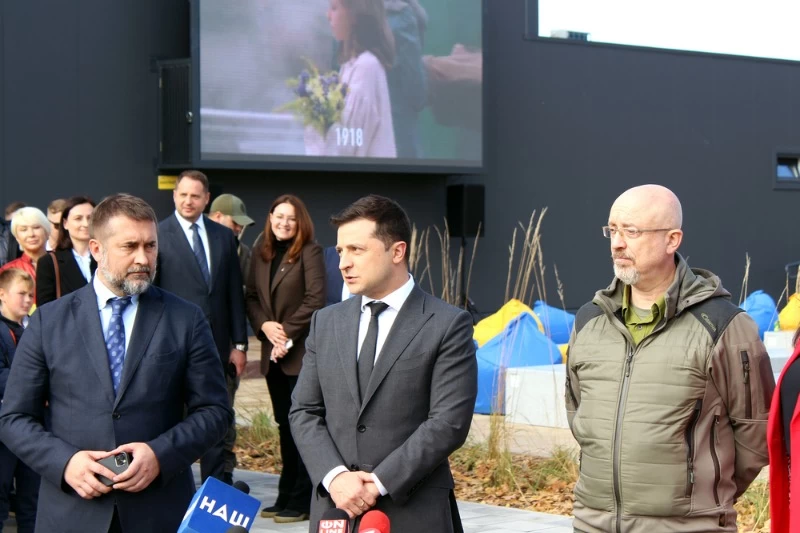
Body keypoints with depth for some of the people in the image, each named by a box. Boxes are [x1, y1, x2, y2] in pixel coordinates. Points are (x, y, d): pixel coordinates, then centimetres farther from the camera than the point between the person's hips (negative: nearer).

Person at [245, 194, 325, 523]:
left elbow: (314, 300, -12)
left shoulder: (310, 252, -6)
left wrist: (288, 336, -14)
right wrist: (264, 325, -6)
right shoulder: (261, 252, 12)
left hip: (302, 351, -6)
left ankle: (301, 501, 1)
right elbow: (251, 296, 12)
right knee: (284, 426, 11)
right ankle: (286, 497, 18)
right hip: (272, 353, 6)